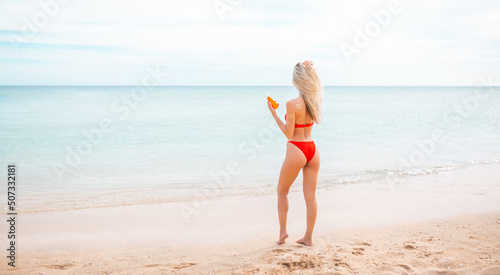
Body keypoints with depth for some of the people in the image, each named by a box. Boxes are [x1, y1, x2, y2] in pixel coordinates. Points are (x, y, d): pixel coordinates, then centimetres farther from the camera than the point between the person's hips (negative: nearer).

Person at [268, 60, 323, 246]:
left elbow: (288, 133, -13)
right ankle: (308, 237, 15)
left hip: (296, 150, -6)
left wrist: (274, 114, -10)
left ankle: (282, 230, 17)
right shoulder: (315, 100, 1)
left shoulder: (292, 104, -16)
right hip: (312, 149, 6)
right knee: (310, 196, 8)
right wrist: (309, 69, 12)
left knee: (282, 191, 16)